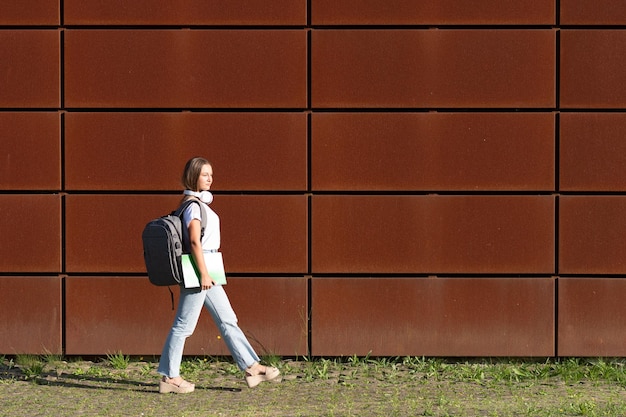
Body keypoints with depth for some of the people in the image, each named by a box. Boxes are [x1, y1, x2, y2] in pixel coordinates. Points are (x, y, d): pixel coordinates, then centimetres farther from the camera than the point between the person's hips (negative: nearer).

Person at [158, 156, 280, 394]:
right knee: (184, 324, -4)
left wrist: (206, 273, 21)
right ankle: (169, 377, 3)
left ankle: (252, 368, 12)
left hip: (206, 269, 10)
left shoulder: (200, 203, 16)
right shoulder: (193, 204, -14)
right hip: (198, 268, -10)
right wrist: (203, 274, -22)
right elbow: (195, 241, -21)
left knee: (227, 320, 9)